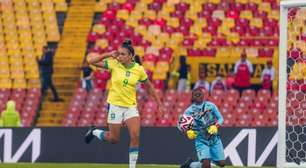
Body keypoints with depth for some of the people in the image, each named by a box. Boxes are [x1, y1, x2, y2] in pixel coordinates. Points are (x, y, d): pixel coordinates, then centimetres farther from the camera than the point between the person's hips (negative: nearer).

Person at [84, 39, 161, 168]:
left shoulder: (139, 69, -5)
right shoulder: (114, 64, -10)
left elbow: (149, 86, 11)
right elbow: (91, 61, -12)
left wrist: (157, 101, 12)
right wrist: (109, 55, -17)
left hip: (131, 106, 2)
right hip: (115, 105, -2)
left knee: (135, 136, -14)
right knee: (113, 139, 4)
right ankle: (94, 132, 35)